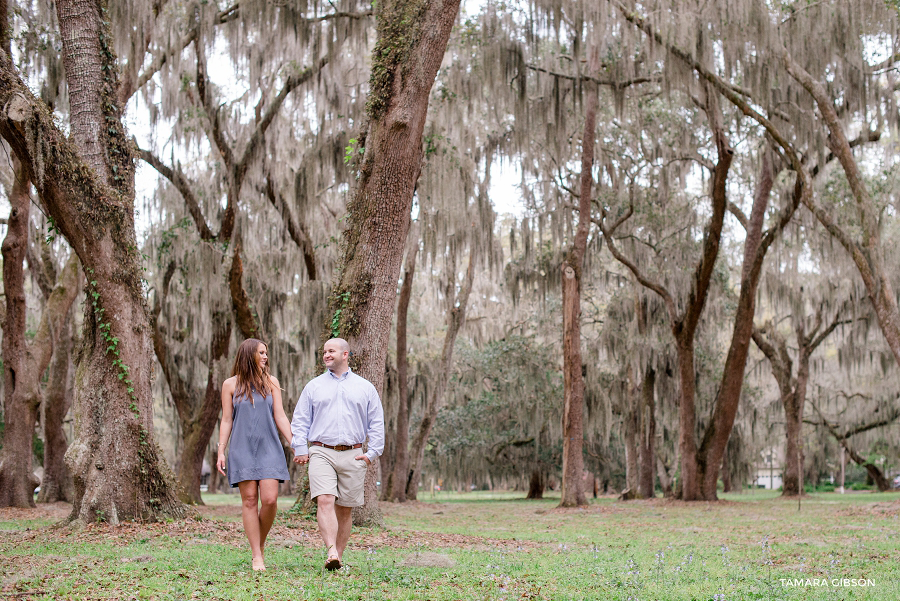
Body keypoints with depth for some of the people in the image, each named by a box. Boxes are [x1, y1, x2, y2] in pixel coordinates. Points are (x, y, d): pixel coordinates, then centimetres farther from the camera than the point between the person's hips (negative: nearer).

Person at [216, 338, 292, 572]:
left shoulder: (271, 382, 10)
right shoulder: (231, 384, 6)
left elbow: (280, 417, 9)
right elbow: (226, 420, 7)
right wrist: (221, 452, 0)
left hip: (269, 449, 1)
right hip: (242, 450, -1)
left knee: (270, 499, -10)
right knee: (249, 500, -3)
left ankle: (261, 544, 14)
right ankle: (256, 556, 2)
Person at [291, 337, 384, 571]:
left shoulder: (365, 388, 13)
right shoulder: (313, 387, 13)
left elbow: (377, 423, 13)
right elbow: (300, 421, 12)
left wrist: (372, 452, 4)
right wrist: (300, 450, 0)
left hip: (352, 456, 1)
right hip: (321, 453, -1)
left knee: (345, 508, 3)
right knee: (324, 501, -19)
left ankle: (339, 557, 11)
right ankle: (331, 553, -29)